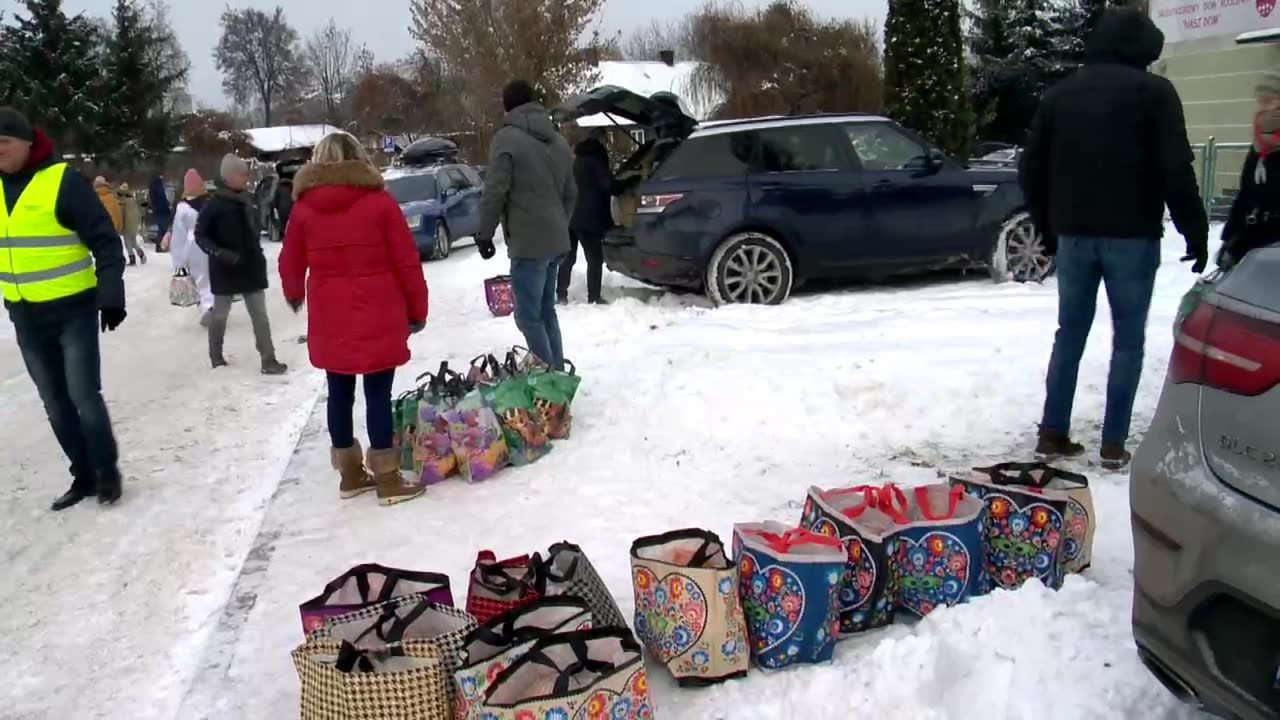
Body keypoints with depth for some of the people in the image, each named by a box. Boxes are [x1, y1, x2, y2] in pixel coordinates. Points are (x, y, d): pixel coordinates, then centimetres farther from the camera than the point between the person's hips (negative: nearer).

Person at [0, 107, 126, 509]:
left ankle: (107, 471, 15)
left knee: (84, 396, -3)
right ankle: (83, 474, 24)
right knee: (55, 403, 12)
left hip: (74, 310, -6)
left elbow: (105, 241, -12)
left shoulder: (62, 180, -12)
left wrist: (110, 296, -19)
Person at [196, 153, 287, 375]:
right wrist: (219, 253, -23)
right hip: (225, 269, -5)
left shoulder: (247, 199, 5)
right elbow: (200, 235, -11)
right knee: (220, 314, 10)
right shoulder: (215, 204, -13)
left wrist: (259, 256, 16)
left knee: (260, 314, 2)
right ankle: (216, 357, 26)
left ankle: (268, 359, 3)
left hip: (251, 267, 5)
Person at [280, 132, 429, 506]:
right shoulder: (380, 202, -5)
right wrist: (417, 309, 6)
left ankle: (351, 475, 22)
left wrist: (294, 294, 36)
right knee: (378, 393, 0)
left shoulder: (304, 208, 4)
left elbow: (290, 264, 15)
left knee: (339, 393, 12)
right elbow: (407, 262, -6)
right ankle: (387, 480, 5)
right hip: (379, 318, -3)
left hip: (330, 321, 3)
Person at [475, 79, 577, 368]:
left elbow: (495, 191, -13)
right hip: (556, 240, 8)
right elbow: (571, 192, 20)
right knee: (546, 310, 16)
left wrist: (484, 233, -3)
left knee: (529, 315, -4)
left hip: (528, 242, -8)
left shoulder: (507, 138, -8)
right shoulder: (558, 140, 16)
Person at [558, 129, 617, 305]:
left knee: (568, 257, 13)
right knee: (595, 259, -2)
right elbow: (607, 184, -11)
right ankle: (594, 297, -5)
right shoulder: (595, 160, -6)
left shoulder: (578, 159, 18)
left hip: (570, 215, 8)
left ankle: (561, 294, 12)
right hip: (588, 217, -8)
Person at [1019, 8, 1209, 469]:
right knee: (1128, 338, 3)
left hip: (1074, 235, 4)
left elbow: (1031, 169, 12)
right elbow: (1176, 170, -10)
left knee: (1070, 333, 11)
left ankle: (1053, 433, 11)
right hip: (1131, 236, -4)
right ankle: (1114, 444, 2)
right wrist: (1196, 233, -3)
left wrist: (1049, 227, 21)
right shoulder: (1153, 91, -4)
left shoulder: (1060, 94, 11)